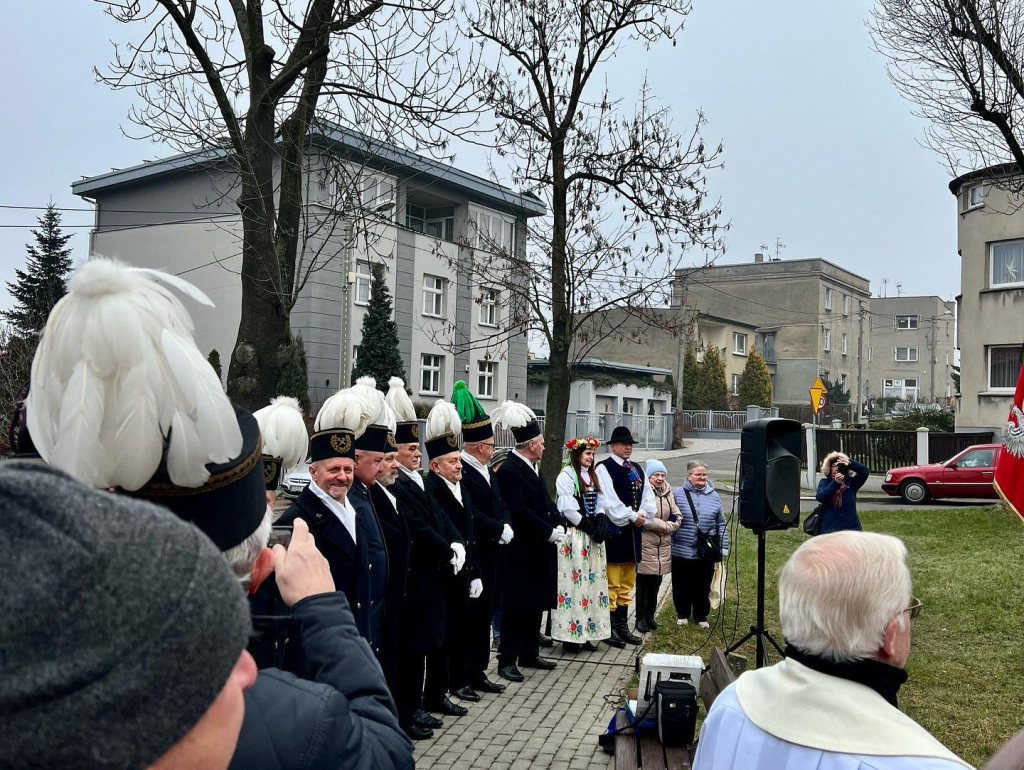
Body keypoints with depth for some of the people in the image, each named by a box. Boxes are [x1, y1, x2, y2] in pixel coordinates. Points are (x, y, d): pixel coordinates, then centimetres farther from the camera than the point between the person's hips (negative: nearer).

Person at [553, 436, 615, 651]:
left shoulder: (592, 476, 16)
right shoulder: (566, 476, -9)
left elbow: (600, 504, 13)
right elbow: (568, 509, -15)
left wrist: (600, 523, -5)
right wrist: (589, 527, -14)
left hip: (593, 537, 8)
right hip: (574, 536, -8)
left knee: (593, 581, 8)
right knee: (574, 582, -6)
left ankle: (587, 632, 15)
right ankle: (570, 635, 0)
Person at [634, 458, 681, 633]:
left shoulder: (669, 494, 13)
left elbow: (676, 518, 9)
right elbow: (643, 518, -21)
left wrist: (664, 527, -10)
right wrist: (663, 525, -9)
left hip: (663, 545, 6)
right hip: (645, 545, -6)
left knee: (656, 583, 13)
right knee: (643, 583, 0)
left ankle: (650, 615, 24)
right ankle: (641, 617, 10)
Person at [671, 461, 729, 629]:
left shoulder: (714, 496, 6)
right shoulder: (678, 494, -4)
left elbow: (721, 524, 11)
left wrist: (723, 548, 9)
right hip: (682, 551, -2)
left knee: (703, 587, 11)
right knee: (681, 586, 10)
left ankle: (701, 616, 29)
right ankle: (682, 614, 30)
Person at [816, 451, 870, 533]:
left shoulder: (851, 482, 7)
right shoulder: (824, 482, 5)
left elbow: (865, 472, -10)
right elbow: (820, 497, -14)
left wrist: (850, 463, -28)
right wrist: (835, 483, -27)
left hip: (852, 526, 1)